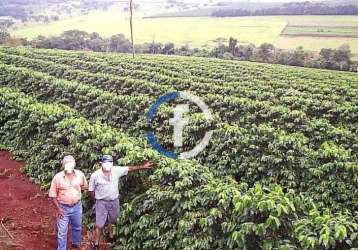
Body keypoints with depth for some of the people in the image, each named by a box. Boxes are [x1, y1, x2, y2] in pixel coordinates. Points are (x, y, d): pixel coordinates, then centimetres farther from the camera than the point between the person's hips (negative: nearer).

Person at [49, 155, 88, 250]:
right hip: (63, 208, -3)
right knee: (62, 232, 8)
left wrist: (75, 192, -3)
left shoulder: (80, 174, -12)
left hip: (77, 207, 3)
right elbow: (53, 195, -9)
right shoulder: (58, 177, -18)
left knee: (77, 227, 24)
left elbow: (85, 186, 9)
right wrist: (58, 209, -11)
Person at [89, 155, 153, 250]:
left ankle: (110, 235, 51)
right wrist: (98, 198, 0)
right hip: (102, 203, -4)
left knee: (112, 220, 26)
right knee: (100, 225, 3)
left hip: (114, 201, 4)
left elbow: (129, 168, -4)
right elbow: (91, 190, -6)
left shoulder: (116, 170, -11)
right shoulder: (95, 175, -18)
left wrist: (143, 167, -8)